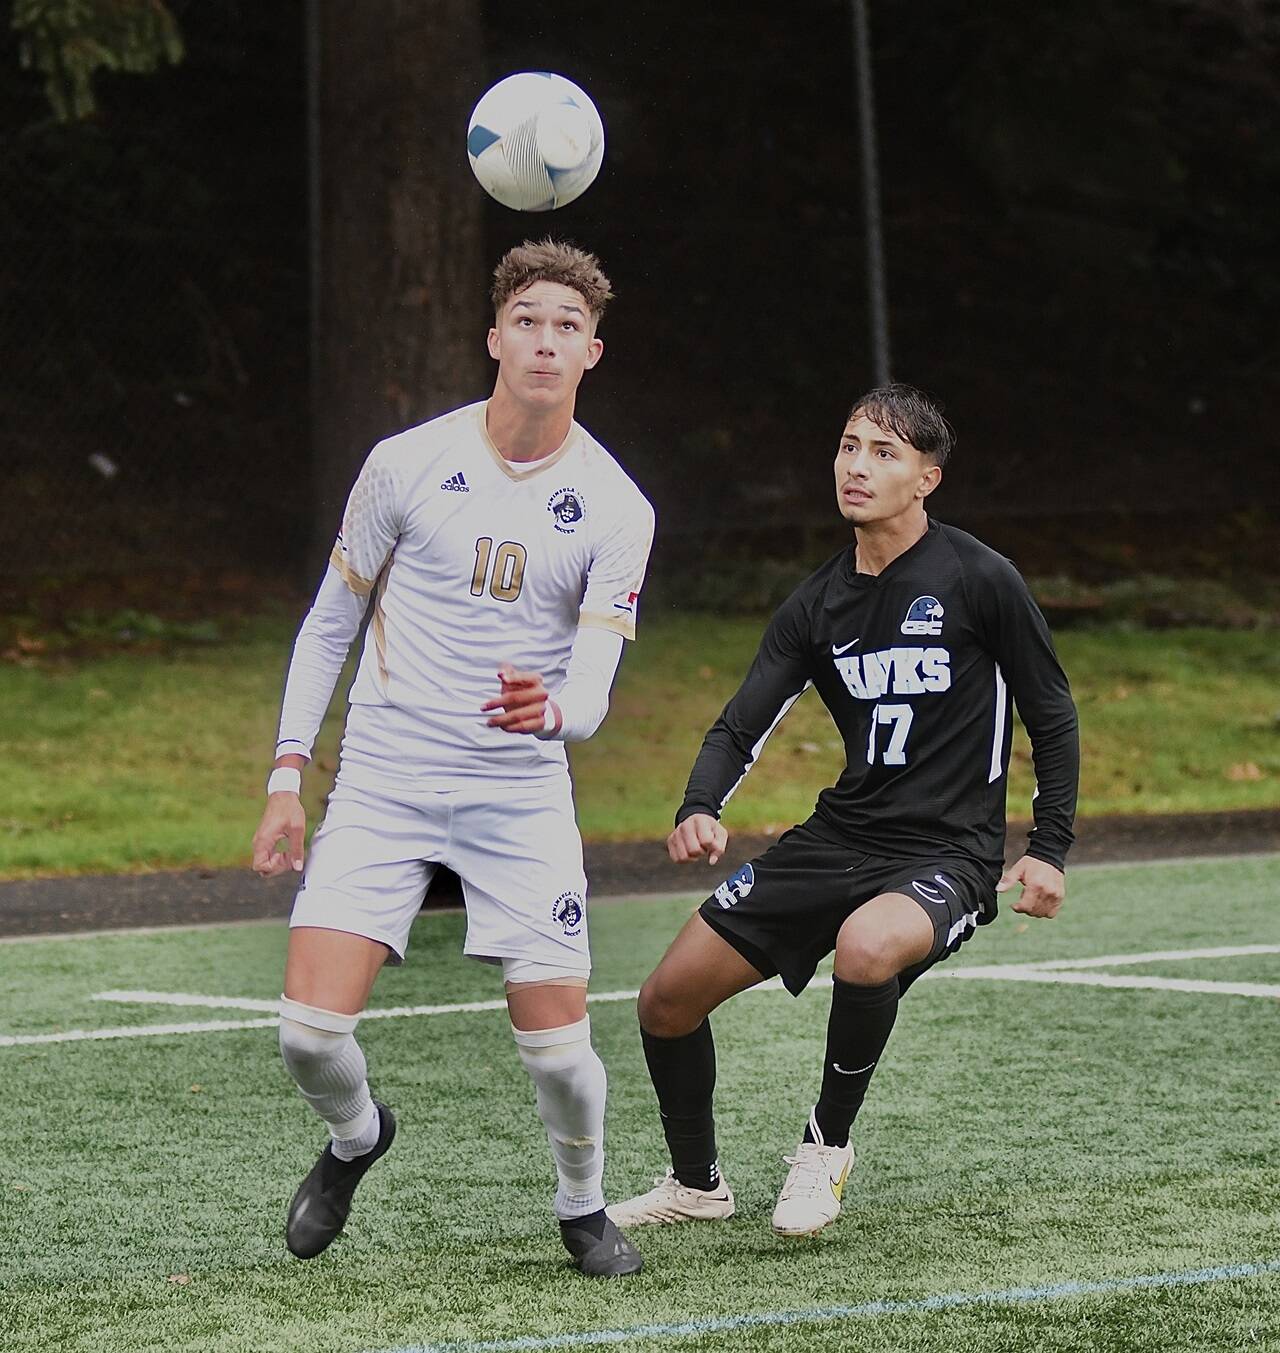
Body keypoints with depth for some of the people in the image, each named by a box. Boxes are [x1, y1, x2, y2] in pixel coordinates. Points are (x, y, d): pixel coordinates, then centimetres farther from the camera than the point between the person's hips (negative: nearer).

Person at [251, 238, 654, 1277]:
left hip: (523, 791, 0)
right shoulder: (408, 463, -3)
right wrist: (287, 777, 3)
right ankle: (357, 1136, 23)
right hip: (385, 779, 0)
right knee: (311, 1031, -12)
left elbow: (592, 693, -10)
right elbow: (329, 624, 8)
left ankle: (584, 1206, 21)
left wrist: (547, 709, -34)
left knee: (556, 1041, -9)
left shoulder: (616, 510, -3)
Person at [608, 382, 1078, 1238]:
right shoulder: (818, 605, 5)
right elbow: (742, 727, 5)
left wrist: (1050, 850, -6)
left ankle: (827, 1144, -12)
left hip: (948, 854, -6)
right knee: (668, 999, 3)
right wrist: (699, 811, -16)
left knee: (866, 947, -39)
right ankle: (697, 1184, 28)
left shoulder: (980, 581, -9)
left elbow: (1052, 715, 0)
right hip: (840, 838, 6)